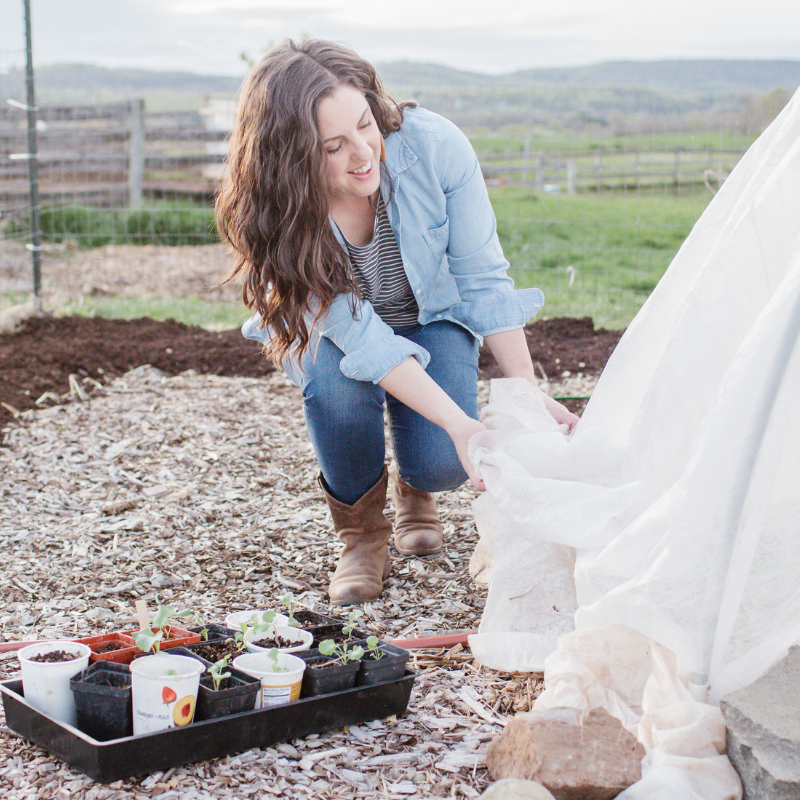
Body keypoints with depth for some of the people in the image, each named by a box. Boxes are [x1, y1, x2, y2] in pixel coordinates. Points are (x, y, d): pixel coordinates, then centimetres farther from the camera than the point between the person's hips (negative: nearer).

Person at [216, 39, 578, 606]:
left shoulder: (436, 145, -31)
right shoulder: (278, 208, -31)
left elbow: (484, 281, -20)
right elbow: (360, 337, -34)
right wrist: (460, 424, -43)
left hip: (433, 317, 1)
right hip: (336, 329, 0)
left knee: (443, 465, -22)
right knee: (336, 378, -36)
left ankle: (414, 488, 19)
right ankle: (362, 532, -6)